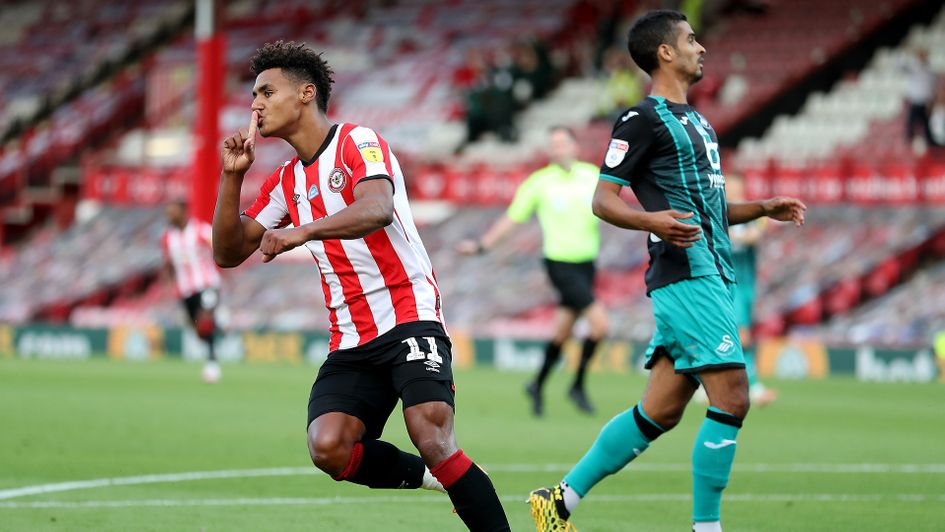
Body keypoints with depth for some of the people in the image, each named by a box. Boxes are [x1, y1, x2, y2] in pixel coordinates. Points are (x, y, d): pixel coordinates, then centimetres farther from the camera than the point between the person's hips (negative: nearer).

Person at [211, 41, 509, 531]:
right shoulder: (284, 182, 17)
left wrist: (304, 232, -37)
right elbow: (228, 253, 16)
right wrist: (231, 176, 4)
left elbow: (377, 210, -24)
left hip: (408, 316, -6)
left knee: (432, 442, -24)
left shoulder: (358, 142, -4)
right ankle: (436, 478, 3)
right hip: (350, 340, 6)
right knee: (328, 448, -19)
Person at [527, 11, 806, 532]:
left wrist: (761, 209, 19)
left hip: (711, 276, 9)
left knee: (658, 413, 8)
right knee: (731, 398, -14)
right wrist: (651, 220, -29)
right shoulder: (643, 119, -6)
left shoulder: (695, 121, 23)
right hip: (687, 276, -9)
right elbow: (603, 199, -10)